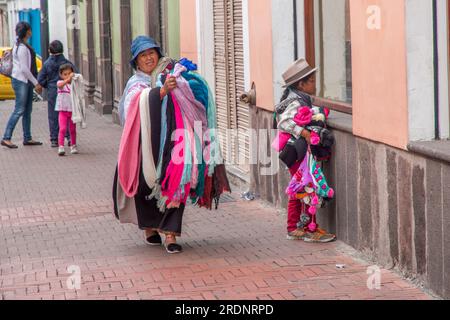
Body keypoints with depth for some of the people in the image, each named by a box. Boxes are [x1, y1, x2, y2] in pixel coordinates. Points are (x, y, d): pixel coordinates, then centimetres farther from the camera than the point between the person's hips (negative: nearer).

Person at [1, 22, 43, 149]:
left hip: (27, 81, 10)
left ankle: (27, 138, 17)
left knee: (27, 111, 12)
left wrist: (35, 83, 17)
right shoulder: (22, 48, -17)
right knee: (19, 111, -10)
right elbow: (24, 69, -20)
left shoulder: (24, 45, 13)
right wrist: (36, 83, -15)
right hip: (20, 81, -10)